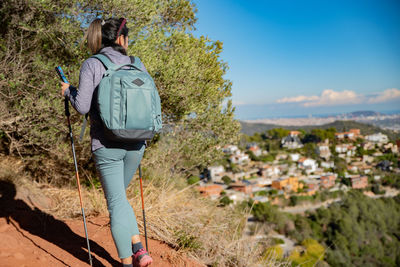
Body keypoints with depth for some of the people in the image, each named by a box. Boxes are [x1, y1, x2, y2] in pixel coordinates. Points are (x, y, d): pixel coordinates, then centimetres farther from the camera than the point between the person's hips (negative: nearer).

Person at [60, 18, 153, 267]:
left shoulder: (91, 64, -3)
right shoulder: (137, 64, 5)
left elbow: (83, 106, -8)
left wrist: (69, 90, 10)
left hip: (106, 145, -3)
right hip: (135, 143, 3)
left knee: (116, 202, 7)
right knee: (119, 195, 23)